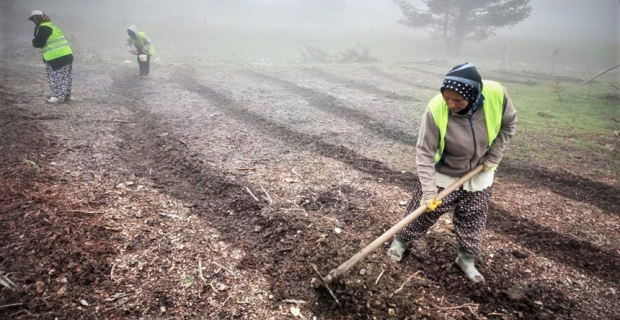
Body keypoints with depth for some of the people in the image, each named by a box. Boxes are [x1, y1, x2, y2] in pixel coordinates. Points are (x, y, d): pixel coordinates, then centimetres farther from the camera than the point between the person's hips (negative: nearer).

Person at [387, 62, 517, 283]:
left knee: (473, 220, 13)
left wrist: (493, 158, -9)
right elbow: (424, 153, -26)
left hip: (479, 175, 3)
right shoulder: (436, 109, -33)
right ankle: (401, 241, 33)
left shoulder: (496, 94, -26)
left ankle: (466, 259, 35)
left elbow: (508, 125, -5)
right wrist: (429, 191, -29)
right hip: (443, 175, -2)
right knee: (424, 210, 8)